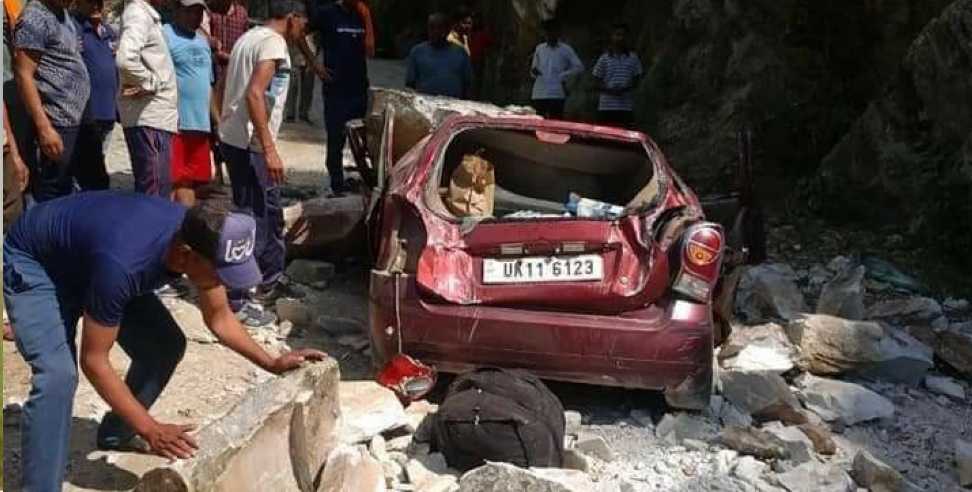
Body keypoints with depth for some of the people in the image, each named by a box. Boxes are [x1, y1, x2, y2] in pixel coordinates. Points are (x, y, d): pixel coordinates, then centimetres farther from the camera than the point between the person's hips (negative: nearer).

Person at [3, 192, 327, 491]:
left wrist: (271, 363, -10)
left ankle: (115, 433, 25)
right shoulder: (122, 264, -44)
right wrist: (150, 429, -33)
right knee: (59, 374, -26)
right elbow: (94, 361, -32)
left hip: (87, 254, 7)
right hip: (33, 262, -7)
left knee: (166, 346, 2)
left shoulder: (199, 237, -23)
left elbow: (219, 318, -4)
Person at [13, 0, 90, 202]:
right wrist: (44, 128, -21)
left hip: (74, 123, 9)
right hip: (55, 126, -9)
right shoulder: (34, 18, -12)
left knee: (66, 197, 16)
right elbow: (23, 75, -16)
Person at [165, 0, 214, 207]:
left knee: (189, 181, 12)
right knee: (170, 181, -7)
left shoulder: (203, 41, 21)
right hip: (174, 124, -8)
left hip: (200, 124, 8)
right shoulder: (165, 35, -6)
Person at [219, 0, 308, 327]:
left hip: (236, 138, 10)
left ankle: (271, 282, 32)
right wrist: (269, 149, -27)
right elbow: (254, 94, -25)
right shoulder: (273, 42, -14)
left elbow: (241, 89, 21)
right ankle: (237, 300, 2)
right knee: (252, 219, -5)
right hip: (249, 144, -10)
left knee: (271, 212, 19)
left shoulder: (252, 36, 16)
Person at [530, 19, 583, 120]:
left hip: (557, 95, -3)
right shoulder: (539, 48, 13)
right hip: (539, 94, 3)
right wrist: (533, 71, -5)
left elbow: (579, 67, 0)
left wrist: (564, 76, -7)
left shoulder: (565, 49, 3)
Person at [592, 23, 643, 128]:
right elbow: (597, 81, 5)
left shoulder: (633, 58, 7)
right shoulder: (604, 58, 5)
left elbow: (637, 79, 8)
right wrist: (609, 90, -14)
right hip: (607, 106, -1)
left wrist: (626, 88, -11)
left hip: (627, 106, 1)